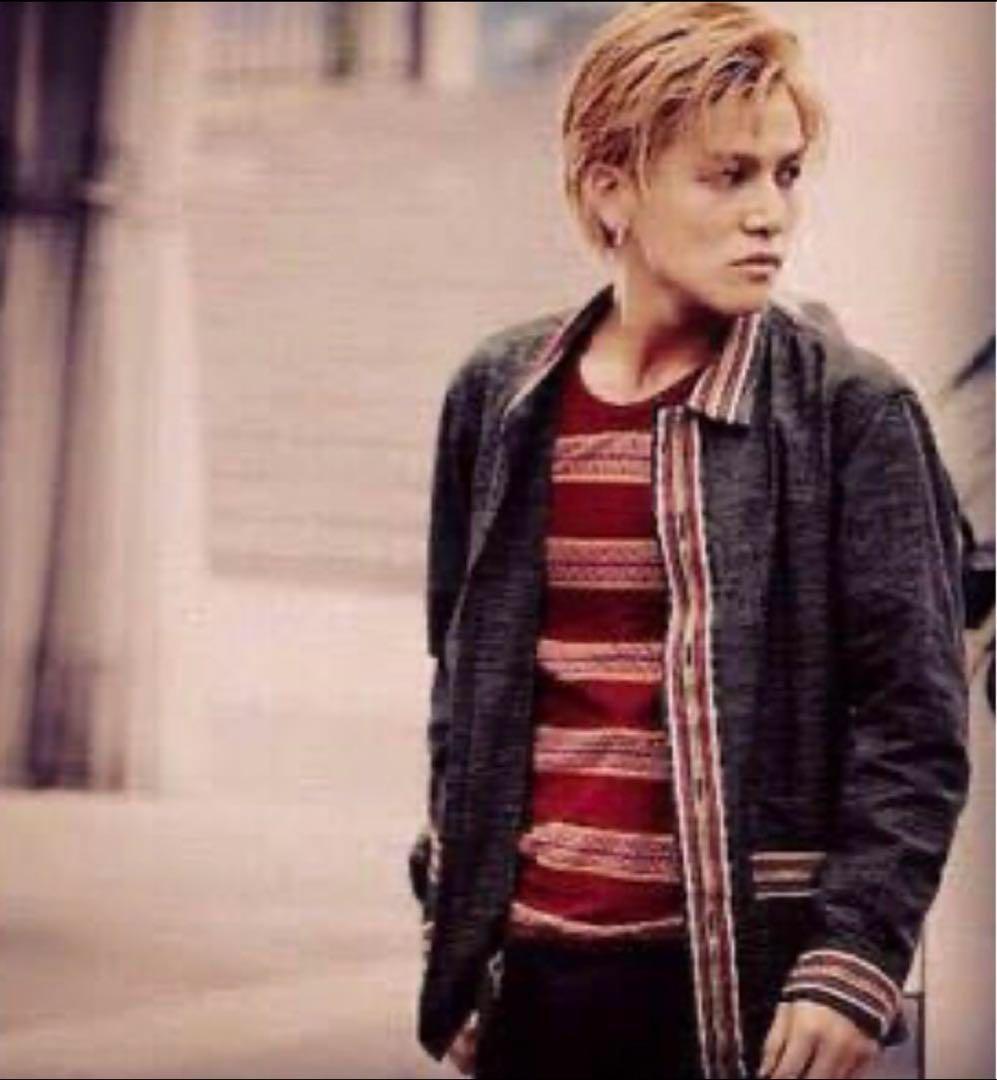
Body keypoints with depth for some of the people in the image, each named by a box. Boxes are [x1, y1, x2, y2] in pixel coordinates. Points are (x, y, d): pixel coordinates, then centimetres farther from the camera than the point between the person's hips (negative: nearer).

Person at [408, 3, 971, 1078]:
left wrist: (854, 958, -13)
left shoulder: (849, 410, -5)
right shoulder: (499, 396, 7)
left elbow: (914, 719, -6)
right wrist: (453, 922, 14)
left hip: (743, 980, -3)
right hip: (534, 964, 4)